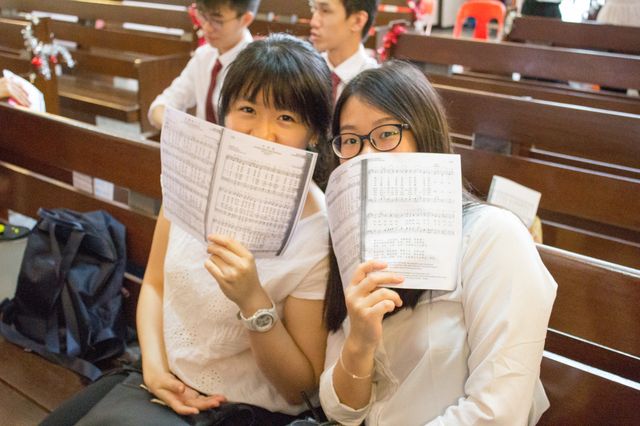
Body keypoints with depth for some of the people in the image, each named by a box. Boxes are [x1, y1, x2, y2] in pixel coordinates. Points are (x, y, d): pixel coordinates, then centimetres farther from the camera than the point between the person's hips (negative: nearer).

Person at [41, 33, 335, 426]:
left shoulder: (322, 235, -20)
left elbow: (303, 387, -13)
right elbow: (154, 285, 8)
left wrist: (253, 299, -28)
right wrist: (154, 366, -8)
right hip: (164, 384, 5)